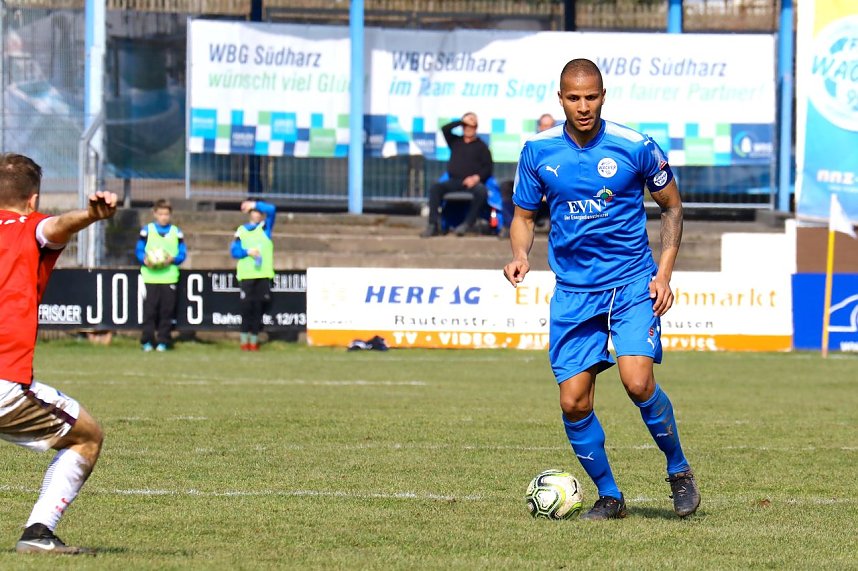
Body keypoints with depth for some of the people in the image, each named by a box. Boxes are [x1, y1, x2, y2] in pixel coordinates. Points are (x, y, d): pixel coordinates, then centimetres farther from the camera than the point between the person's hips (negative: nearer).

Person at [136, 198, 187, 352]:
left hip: (169, 275, 1)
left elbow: (182, 253, 8)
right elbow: (139, 250, 5)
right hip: (150, 277, -1)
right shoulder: (146, 230, 6)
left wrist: (172, 259, -13)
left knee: (167, 311, 0)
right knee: (149, 310, -4)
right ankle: (147, 341, 0)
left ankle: (163, 341, 6)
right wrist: (145, 260, -15)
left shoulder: (176, 232, 10)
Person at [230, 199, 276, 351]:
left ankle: (254, 339, 5)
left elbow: (271, 210, -5)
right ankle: (244, 340, 1)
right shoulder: (242, 230, 11)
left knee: (259, 307, -2)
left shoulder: (266, 227, 11)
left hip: (263, 274, 1)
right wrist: (248, 252, -11)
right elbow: (234, 251, 5)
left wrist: (254, 204, -8)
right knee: (246, 307, -4)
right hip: (246, 275, -1)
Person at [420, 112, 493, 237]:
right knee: (435, 188, -26)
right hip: (453, 182, 2)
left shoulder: (481, 146, 14)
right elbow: (445, 129, 4)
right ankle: (433, 225, -31)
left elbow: (488, 167, 5)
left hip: (472, 182, -2)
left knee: (482, 191, -36)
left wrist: (476, 177, -12)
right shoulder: (455, 141, 22)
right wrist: (463, 121, 1)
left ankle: (468, 223, -28)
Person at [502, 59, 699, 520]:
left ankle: (679, 471, 3)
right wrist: (520, 255, -10)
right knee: (574, 403, -3)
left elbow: (672, 206, 6)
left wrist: (664, 272, -3)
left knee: (637, 381, -21)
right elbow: (523, 215, 12)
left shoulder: (635, 147, -7)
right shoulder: (537, 151, 0)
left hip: (632, 283, -3)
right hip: (572, 291, 3)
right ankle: (608, 496, 16)